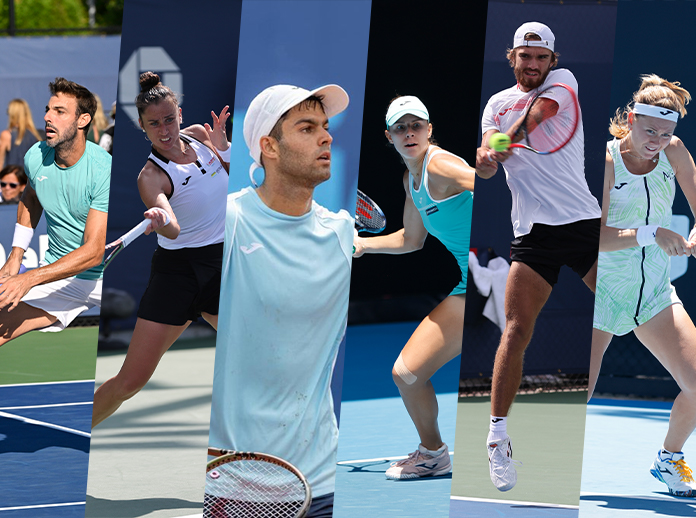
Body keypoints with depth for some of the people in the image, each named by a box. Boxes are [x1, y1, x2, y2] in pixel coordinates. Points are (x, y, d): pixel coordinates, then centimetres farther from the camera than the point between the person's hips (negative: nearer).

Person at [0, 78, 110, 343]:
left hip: (105, 275, -3)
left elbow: (94, 251, -25)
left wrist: (29, 279, -31)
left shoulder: (104, 170, -20)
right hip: (57, 278, 3)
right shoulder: (35, 157, -4)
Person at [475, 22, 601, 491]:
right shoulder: (497, 103, 15)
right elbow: (488, 164, 2)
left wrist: (500, 145, -27)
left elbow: (540, 110, -14)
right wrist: (486, 159, -22)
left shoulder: (563, 81, 9)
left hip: (585, 220, -1)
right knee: (517, 331, -9)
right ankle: (498, 438, -4)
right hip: (534, 232, 1)